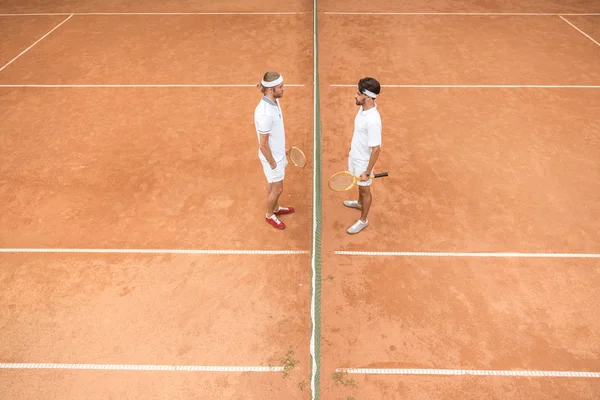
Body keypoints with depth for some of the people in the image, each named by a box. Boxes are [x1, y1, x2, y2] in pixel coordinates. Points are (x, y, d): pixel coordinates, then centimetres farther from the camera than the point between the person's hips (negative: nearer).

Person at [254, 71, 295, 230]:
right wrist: (273, 164, -16)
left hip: (279, 153, 8)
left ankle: (276, 208, 50)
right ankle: (270, 215, 36)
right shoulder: (265, 114, -35)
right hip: (272, 157, -8)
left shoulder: (274, 101, -7)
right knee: (277, 189, 11)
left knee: (274, 185, 28)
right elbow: (263, 145, -27)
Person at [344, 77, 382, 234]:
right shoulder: (363, 108, -7)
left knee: (364, 190, 12)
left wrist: (367, 172, -24)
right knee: (359, 185, 32)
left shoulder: (373, 121, -35)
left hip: (363, 161, -8)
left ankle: (363, 220, 33)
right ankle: (360, 202, 59)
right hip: (354, 156, 8)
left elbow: (376, 149, -30)